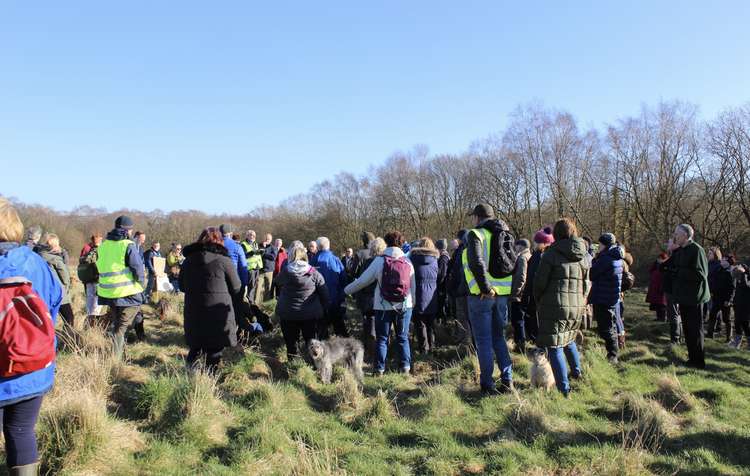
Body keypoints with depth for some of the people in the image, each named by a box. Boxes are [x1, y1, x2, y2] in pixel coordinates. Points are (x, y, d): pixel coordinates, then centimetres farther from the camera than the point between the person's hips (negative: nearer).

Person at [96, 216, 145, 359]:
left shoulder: (103, 245, 7)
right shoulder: (128, 246, -13)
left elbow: (100, 268, 15)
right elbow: (138, 270, -14)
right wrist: (140, 283, 3)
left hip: (107, 292, 6)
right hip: (128, 293, -6)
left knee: (116, 323, 23)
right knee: (121, 327, 2)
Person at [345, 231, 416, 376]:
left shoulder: (379, 260, -9)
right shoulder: (407, 261, -2)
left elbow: (363, 280, -4)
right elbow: (413, 286, 5)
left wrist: (347, 290, 9)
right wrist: (412, 302, 18)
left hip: (383, 306, -2)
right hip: (404, 306, 2)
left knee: (382, 339, 9)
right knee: (403, 337, 15)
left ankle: (380, 368, 12)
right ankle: (405, 366, 14)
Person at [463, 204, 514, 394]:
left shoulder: (476, 234, -9)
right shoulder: (504, 236, 12)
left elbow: (476, 263, -24)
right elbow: (515, 262, 15)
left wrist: (486, 288, -18)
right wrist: (513, 288, 14)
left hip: (482, 295, -6)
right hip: (503, 293, 6)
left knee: (483, 340, 4)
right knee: (498, 337, 18)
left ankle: (487, 384, 10)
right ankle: (507, 380, 16)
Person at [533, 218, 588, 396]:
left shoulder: (551, 253, -11)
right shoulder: (583, 255, 7)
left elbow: (540, 282, -9)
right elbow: (586, 284, 13)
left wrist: (538, 302, 7)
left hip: (555, 306, -6)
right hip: (577, 307, 6)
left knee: (554, 347, 1)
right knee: (568, 339, 29)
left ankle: (564, 388, 1)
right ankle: (576, 371, 43)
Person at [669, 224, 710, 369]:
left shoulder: (696, 250, -16)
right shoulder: (681, 251, 11)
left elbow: (700, 274, -21)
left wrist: (679, 272, -16)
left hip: (694, 297, -9)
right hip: (684, 296, 9)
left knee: (695, 329, -1)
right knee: (687, 329, 15)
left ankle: (698, 361, 9)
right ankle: (692, 358, 26)